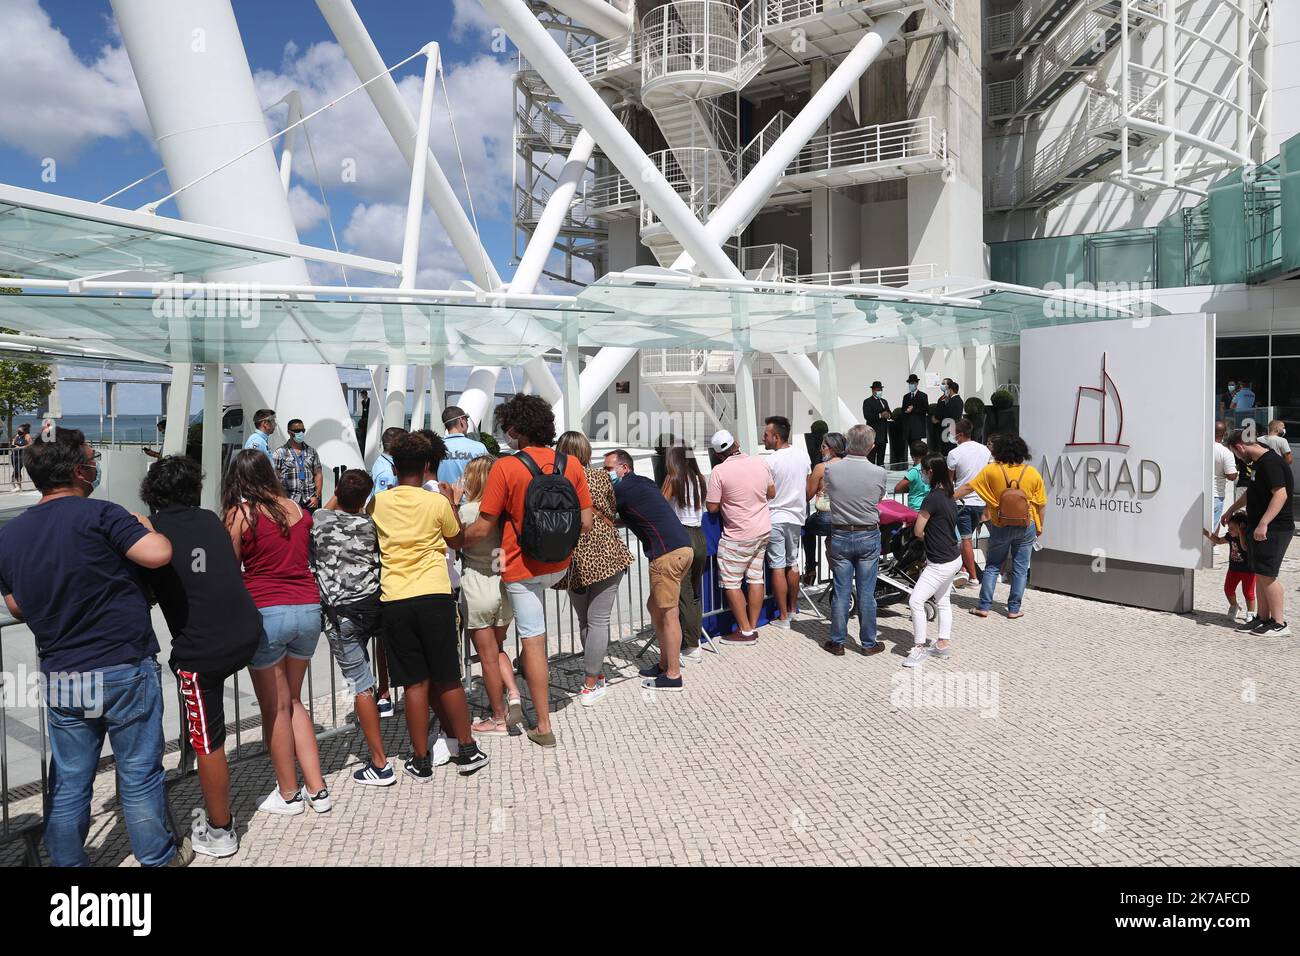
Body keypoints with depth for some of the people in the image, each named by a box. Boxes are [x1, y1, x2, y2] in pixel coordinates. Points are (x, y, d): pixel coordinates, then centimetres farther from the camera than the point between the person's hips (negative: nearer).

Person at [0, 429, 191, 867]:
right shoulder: (99, 514, -15)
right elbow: (159, 554, -24)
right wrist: (144, 525, -3)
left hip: (60, 678, 5)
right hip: (125, 670, -5)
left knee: (69, 784, 15)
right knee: (140, 775, 9)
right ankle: (158, 858, 24)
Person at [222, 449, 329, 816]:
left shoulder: (239, 513, -3)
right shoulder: (296, 509, 9)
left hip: (266, 612, -5)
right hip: (309, 609, 5)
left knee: (275, 707, 9)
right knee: (294, 701, 18)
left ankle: (289, 793, 20)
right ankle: (316, 789, 18)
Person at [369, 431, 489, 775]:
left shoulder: (377, 502, 4)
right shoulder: (438, 502, -2)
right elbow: (456, 541, 14)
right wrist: (453, 505, 25)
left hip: (394, 602, 2)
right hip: (434, 598, -1)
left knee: (416, 683, 8)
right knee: (449, 680, 10)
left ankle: (421, 761, 14)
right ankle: (466, 751, 22)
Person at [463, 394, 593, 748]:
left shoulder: (505, 467, -18)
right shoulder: (571, 463, -5)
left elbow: (482, 529, -15)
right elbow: (586, 522, -2)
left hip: (522, 568, -5)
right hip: (559, 565, 5)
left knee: (533, 641, 3)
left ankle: (543, 727, 12)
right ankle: (530, 670, 40)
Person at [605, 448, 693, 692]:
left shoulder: (623, 489, -4)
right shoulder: (644, 482, 22)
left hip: (667, 553, -9)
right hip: (683, 547, 9)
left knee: (667, 614, -3)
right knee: (655, 607, 17)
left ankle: (673, 676, 3)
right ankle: (665, 664, 24)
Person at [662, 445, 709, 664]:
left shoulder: (673, 479, -6)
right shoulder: (699, 479, 8)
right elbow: (701, 509, 14)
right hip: (700, 537, 5)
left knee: (684, 595, 1)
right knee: (696, 593, 14)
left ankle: (691, 649, 5)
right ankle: (695, 642, 19)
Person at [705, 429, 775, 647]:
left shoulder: (719, 471, -16)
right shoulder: (759, 464, 1)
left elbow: (712, 508, -13)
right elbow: (772, 494, 14)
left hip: (738, 537, -7)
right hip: (763, 531, 7)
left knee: (731, 583, 2)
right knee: (755, 578, 11)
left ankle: (745, 632, 5)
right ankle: (753, 627, 19)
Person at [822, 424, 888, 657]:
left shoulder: (831, 468, -11)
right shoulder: (878, 473, -12)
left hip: (840, 535, 1)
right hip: (868, 537, -1)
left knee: (841, 591, 8)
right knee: (866, 593, 7)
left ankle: (837, 642, 16)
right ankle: (868, 643, 18)